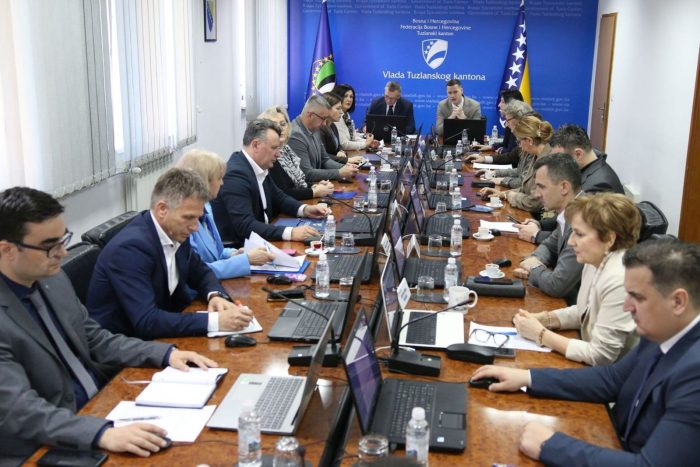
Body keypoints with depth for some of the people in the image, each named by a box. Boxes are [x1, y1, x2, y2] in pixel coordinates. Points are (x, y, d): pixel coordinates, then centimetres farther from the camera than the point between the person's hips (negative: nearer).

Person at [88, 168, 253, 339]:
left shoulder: (175, 232, -3)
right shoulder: (130, 247, -24)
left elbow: (200, 272, 14)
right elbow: (146, 321, -30)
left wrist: (216, 296, -7)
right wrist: (215, 321, -31)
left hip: (157, 336, 7)